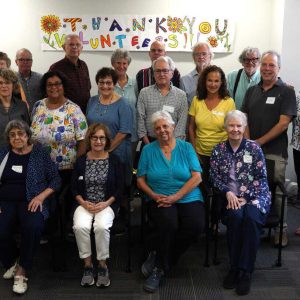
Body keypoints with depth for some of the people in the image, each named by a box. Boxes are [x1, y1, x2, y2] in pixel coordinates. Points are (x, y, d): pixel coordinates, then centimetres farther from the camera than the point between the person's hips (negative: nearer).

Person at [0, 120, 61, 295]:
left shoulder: (39, 153, 4)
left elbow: (55, 179, 3)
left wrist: (41, 196, -12)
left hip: (31, 201, -2)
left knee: (33, 228, -34)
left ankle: (22, 271, -10)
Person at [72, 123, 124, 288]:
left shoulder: (114, 160, 4)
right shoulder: (81, 160, 8)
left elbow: (119, 188, 3)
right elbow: (74, 187, 9)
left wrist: (106, 203, -10)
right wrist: (83, 203, -8)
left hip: (106, 204, -1)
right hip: (85, 204, 2)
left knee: (101, 226, -31)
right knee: (80, 226, -29)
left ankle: (102, 264, -9)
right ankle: (88, 264, -9)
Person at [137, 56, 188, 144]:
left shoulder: (181, 95, 4)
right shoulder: (144, 93, 5)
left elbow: (182, 122, -1)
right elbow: (140, 120, 1)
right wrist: (148, 145, -5)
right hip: (149, 141, 0)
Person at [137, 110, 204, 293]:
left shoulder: (186, 148, 7)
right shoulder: (148, 150, 9)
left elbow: (197, 177, -2)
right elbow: (140, 180, 6)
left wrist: (175, 197, -14)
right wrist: (154, 195, -13)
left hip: (188, 198, 1)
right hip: (159, 200, -1)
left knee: (196, 225, -28)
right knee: (169, 224, -33)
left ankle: (158, 260, -8)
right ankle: (162, 265, -6)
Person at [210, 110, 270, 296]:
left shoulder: (254, 148, 1)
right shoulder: (219, 149, 8)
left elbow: (262, 178, -2)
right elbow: (214, 176, 6)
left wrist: (246, 198, -11)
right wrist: (228, 192, -10)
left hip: (255, 197, -1)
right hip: (231, 197, 1)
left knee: (251, 217, -33)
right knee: (235, 216, -31)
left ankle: (245, 271, -22)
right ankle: (234, 267, -16)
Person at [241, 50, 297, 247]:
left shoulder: (286, 91, -1)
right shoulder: (252, 91, 13)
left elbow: (283, 123, -9)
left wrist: (260, 141, -11)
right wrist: (248, 142, -5)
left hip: (275, 152, -4)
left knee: (276, 192, 2)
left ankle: (281, 229, 16)